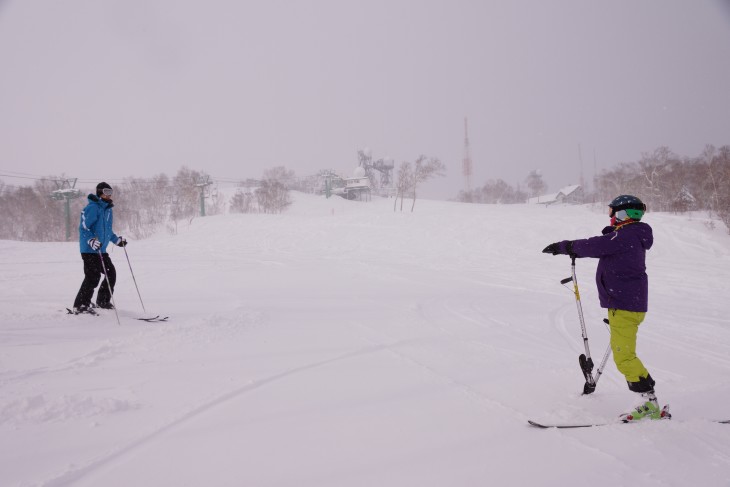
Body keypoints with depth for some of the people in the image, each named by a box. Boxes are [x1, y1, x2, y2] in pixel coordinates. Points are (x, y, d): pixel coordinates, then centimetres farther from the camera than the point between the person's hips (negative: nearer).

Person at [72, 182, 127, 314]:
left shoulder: (108, 209, 17)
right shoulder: (92, 208, -13)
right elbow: (83, 228, -18)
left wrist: (117, 240, 29)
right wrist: (91, 240, -31)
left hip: (101, 250, 9)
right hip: (89, 250, -9)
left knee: (111, 273, 11)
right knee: (93, 276, -13)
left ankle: (103, 301, 25)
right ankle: (81, 305, -6)